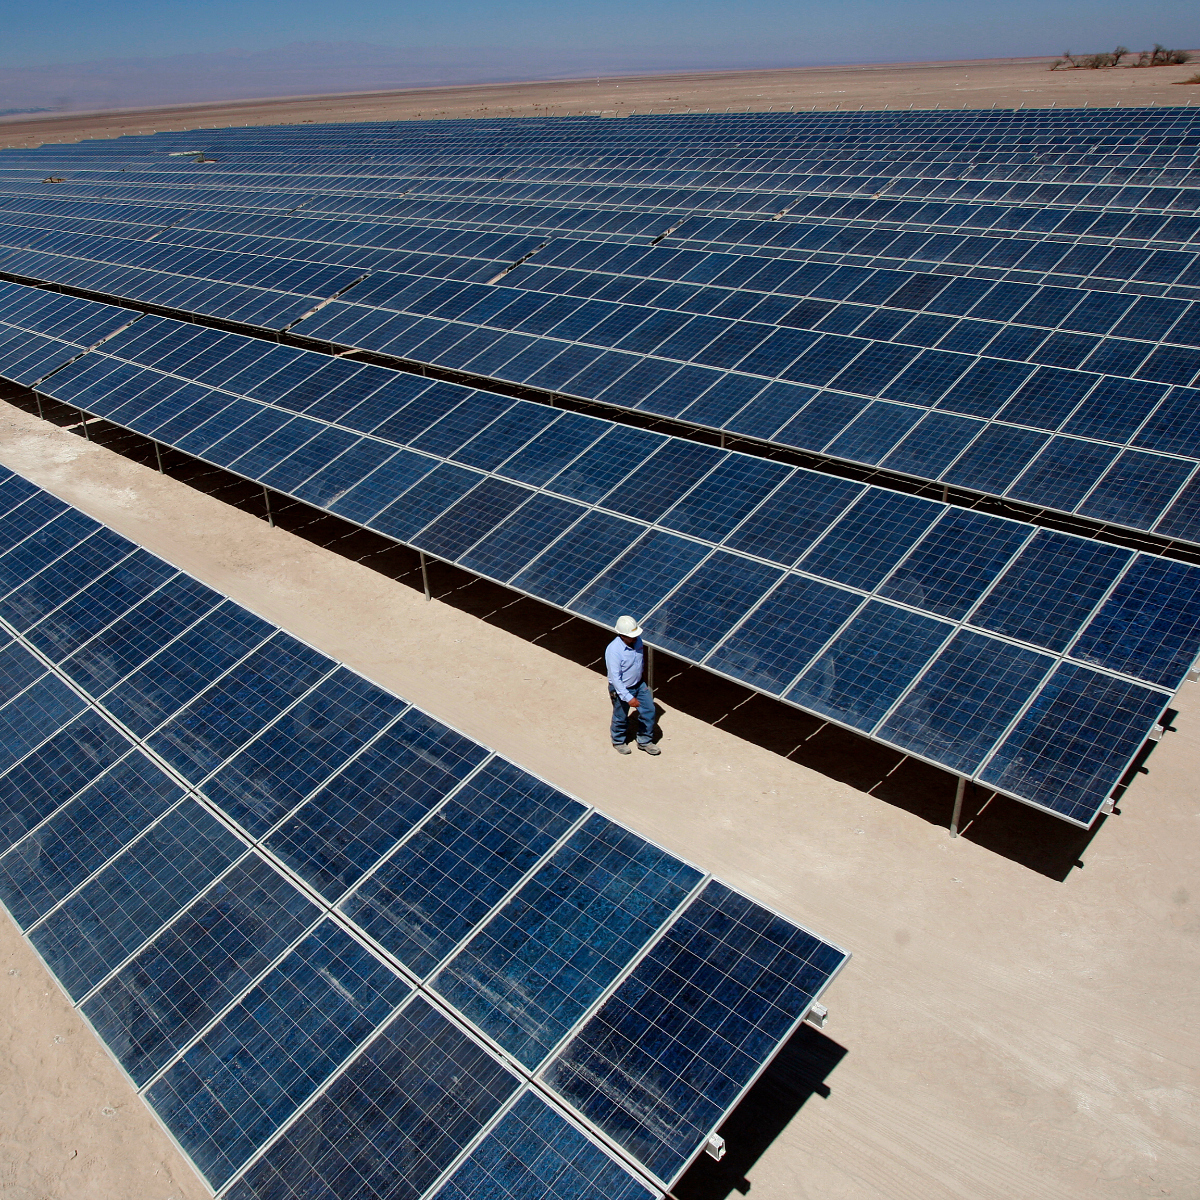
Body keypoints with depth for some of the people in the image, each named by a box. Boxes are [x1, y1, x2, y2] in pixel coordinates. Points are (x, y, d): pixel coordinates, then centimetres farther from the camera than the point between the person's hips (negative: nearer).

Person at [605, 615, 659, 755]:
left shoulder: (637, 640, -12)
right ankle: (618, 742, 42)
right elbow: (615, 678, -31)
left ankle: (644, 741, 33)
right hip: (621, 689, -6)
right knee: (621, 717, 15)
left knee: (649, 710, 11)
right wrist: (628, 698, -33)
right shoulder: (613, 650, -33)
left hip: (639, 684, 6)